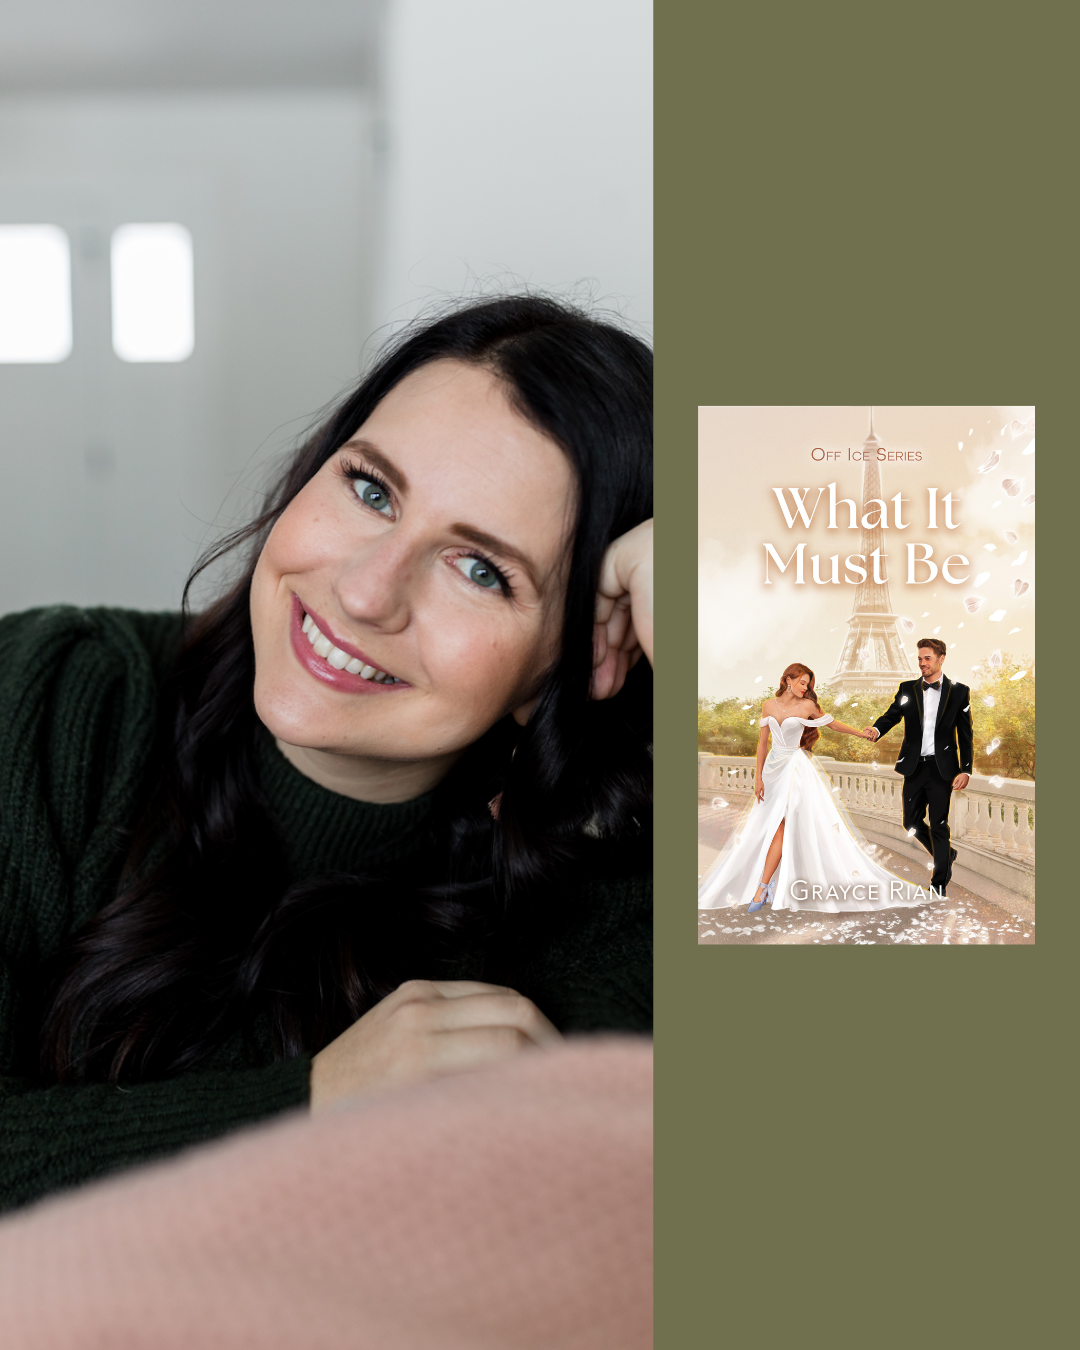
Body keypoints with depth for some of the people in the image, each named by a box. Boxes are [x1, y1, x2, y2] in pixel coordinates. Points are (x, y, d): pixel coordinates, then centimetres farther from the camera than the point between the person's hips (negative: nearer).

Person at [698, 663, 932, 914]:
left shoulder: (806, 706, -3)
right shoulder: (769, 705, 6)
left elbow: (832, 724, 14)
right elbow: (763, 741, 11)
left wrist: (861, 733, 20)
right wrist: (759, 777, 8)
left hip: (796, 770, -4)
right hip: (774, 768, 4)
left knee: (779, 827, -13)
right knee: (765, 826, 4)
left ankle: (762, 889, -16)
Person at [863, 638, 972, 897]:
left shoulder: (958, 692, 1)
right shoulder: (908, 689, 8)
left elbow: (965, 735, 1)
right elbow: (892, 713, -2)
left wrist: (965, 770, -6)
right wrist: (877, 729, -25)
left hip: (942, 768, -3)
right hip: (914, 766, 3)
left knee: (939, 825, 0)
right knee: (912, 822, 9)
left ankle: (940, 884, 11)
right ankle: (946, 855, 35)